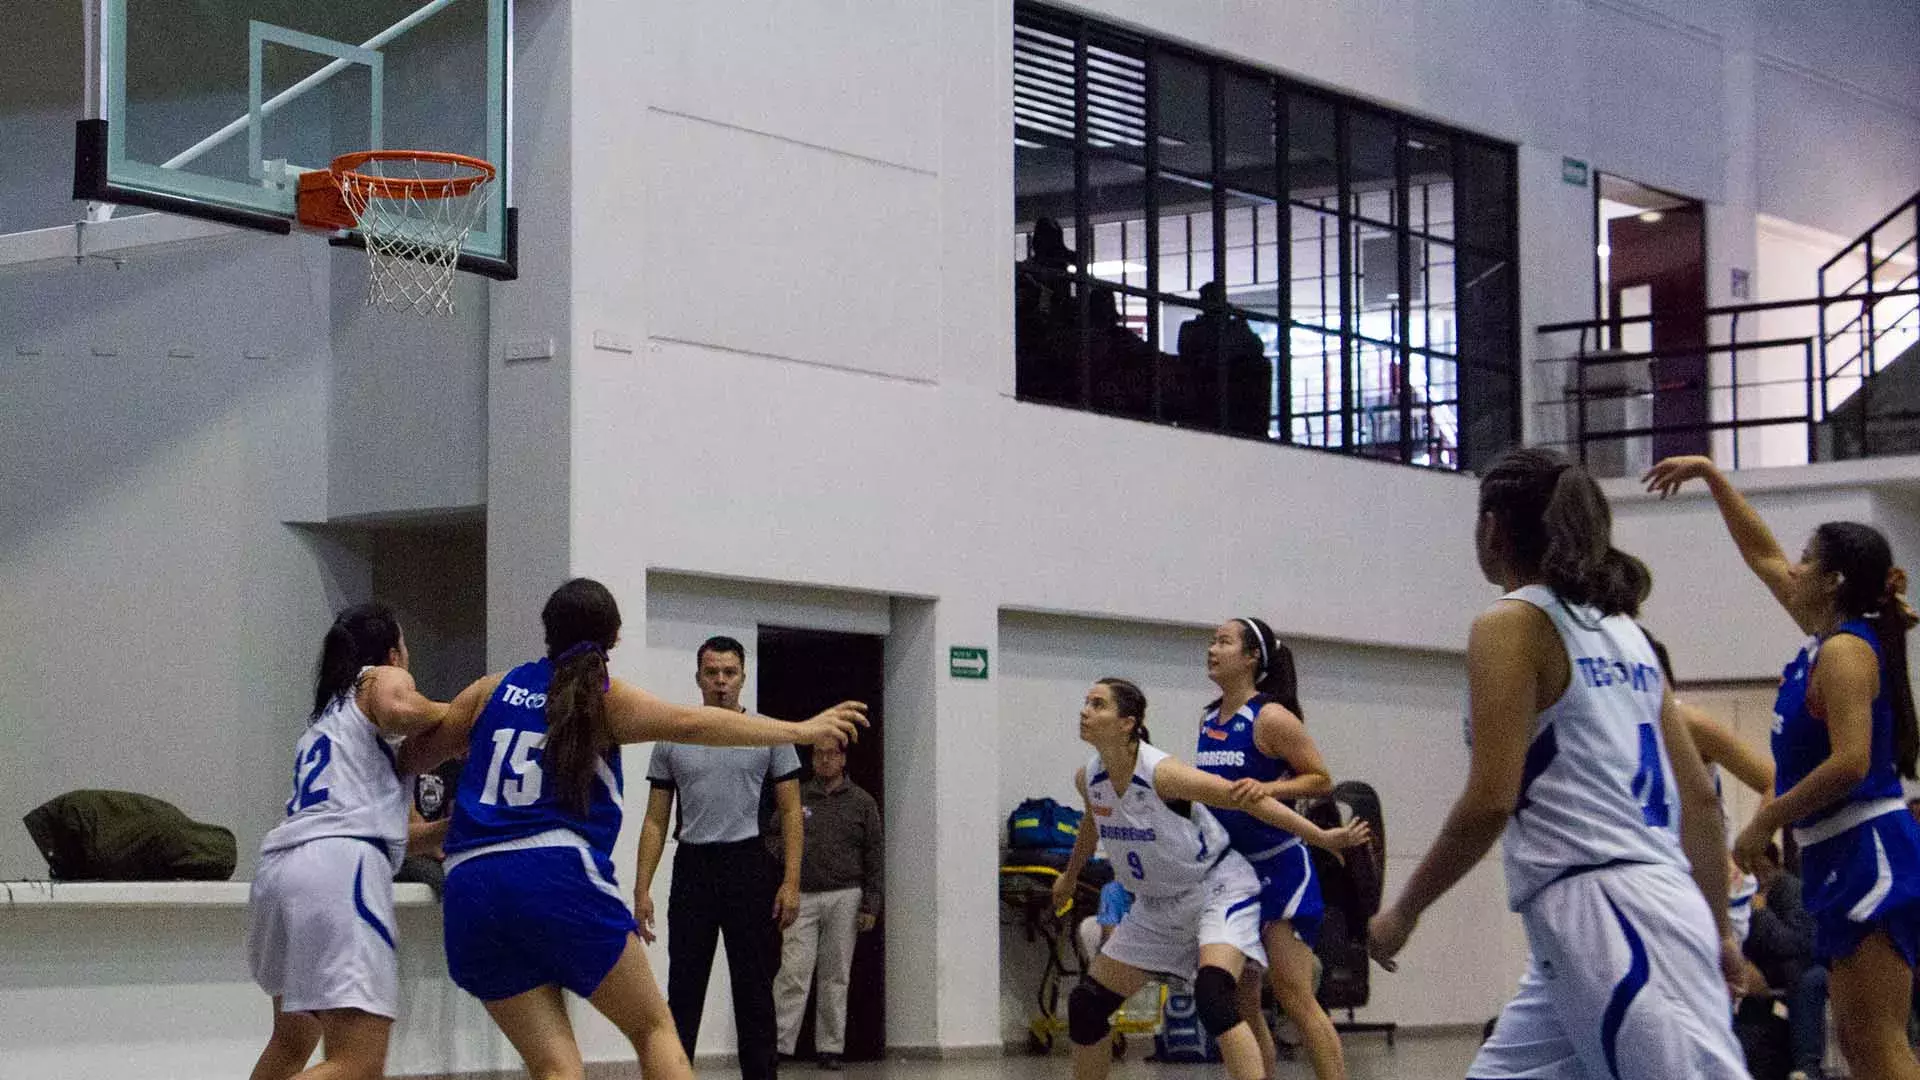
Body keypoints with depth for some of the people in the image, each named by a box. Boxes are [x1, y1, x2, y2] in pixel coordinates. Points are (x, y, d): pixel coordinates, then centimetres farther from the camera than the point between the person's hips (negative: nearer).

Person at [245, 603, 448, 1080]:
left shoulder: (325, 716, 34)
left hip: (281, 866, 9)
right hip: (338, 866, -9)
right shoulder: (382, 678, 13)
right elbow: (399, 708, -13)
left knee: (293, 1040, 29)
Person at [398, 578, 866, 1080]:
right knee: (654, 1029, 11)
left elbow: (415, 752, 20)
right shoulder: (605, 698, 4)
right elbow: (692, 724, -9)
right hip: (560, 876, -4)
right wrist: (802, 730, -9)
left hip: (471, 887, 4)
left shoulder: (492, 690, 14)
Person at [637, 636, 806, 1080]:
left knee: (754, 993, 2)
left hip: (749, 869, -2)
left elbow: (791, 812, 1)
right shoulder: (671, 741, 8)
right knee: (682, 994, 4)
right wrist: (642, 889, 2)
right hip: (692, 871, 2)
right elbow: (656, 820, 10)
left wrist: (791, 882, -8)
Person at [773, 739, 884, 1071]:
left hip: (843, 897, 0)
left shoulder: (861, 802, 7)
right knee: (792, 972, -9)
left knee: (836, 976, 4)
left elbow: (875, 855, 6)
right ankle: (779, 1044, -10)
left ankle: (831, 1047, 10)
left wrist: (871, 905, 0)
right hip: (802, 896, 0)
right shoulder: (796, 800, 8)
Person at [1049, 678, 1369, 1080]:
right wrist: (1071, 875, 35)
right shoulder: (1088, 780, -5)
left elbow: (1246, 799, -22)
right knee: (1086, 1006, 6)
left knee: (1212, 998, -31)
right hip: (1157, 906, 8)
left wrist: (1321, 837, -23)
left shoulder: (1162, 773, -26)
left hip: (1218, 889, -8)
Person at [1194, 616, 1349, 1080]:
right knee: (1240, 1002, 8)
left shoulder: (1271, 718, -12)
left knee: (1293, 997, -11)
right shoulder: (1208, 720, 9)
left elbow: (1322, 779, -11)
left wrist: (1268, 788, -24)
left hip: (1279, 868, -8)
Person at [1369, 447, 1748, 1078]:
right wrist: (1716, 929, 24)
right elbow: (1699, 795, 18)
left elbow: (1489, 802, -13)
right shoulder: (1620, 628, 19)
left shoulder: (1511, 625, -5)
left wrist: (1403, 912, -2)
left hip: (1603, 916, -9)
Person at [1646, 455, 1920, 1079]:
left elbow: (1850, 762, -23)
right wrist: (1709, 475, 28)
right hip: (1842, 857, 10)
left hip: (1869, 856, -10)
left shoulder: (1846, 651, -12)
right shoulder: (1828, 636, 14)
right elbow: (1760, 554, 26)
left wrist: (1766, 822, -15)